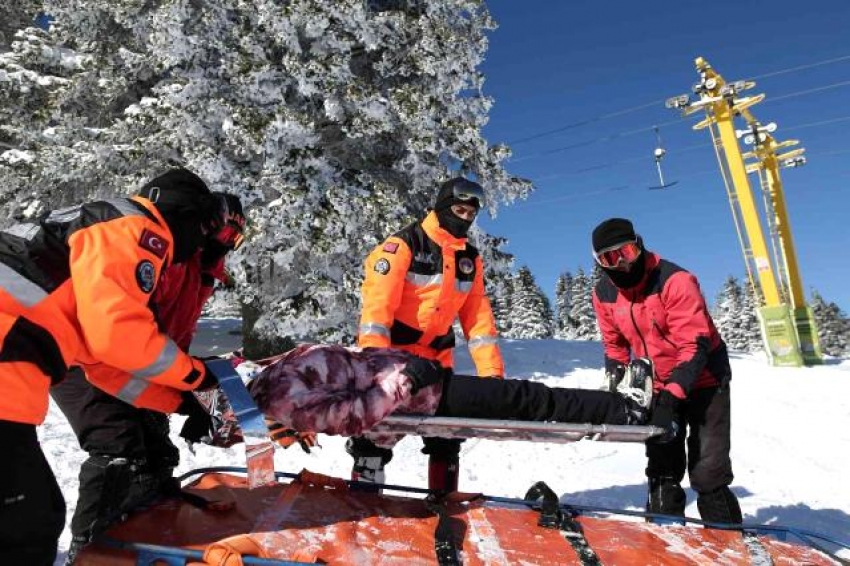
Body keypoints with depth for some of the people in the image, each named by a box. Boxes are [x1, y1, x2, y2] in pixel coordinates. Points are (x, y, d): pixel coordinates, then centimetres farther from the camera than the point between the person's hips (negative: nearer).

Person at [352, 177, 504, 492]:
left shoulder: (470, 259, 7)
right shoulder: (404, 244, -12)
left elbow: (478, 315, 6)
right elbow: (377, 301, -20)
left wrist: (491, 369, -1)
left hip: (435, 354, 6)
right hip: (389, 349, -5)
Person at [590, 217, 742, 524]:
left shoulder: (674, 280, -24)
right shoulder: (604, 294, -6)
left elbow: (695, 344, -28)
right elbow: (614, 343, 9)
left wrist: (671, 396, -34)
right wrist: (615, 382, -5)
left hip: (702, 380, -5)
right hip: (660, 386, 5)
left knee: (707, 471, -4)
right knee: (662, 469, 11)